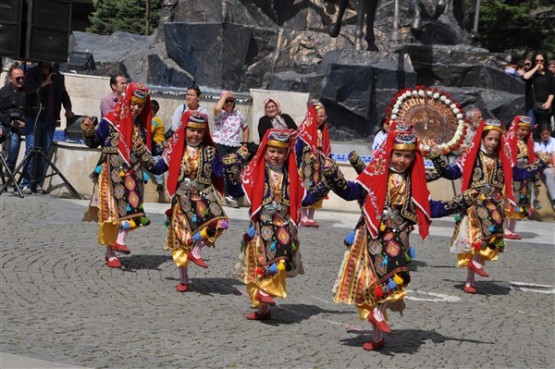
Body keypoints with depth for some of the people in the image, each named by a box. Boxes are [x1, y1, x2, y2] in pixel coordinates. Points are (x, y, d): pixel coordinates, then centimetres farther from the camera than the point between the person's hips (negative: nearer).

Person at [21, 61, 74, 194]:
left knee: (44, 152, 1)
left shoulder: (57, 77, 14)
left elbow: (64, 94, 18)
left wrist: (68, 109, 2)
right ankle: (26, 184, -8)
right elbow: (27, 88, -12)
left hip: (50, 119, 3)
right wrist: (44, 83, -16)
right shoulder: (32, 73, 4)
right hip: (33, 117, -3)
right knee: (31, 149, -9)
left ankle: (38, 184, 5)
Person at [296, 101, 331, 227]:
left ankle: (311, 217, 13)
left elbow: (327, 150, 14)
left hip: (319, 166, 6)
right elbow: (298, 148, -11)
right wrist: (298, 165, -14)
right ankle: (304, 217, 5)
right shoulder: (304, 130, -10)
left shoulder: (323, 132, 10)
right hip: (306, 165, -6)